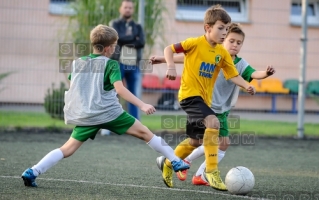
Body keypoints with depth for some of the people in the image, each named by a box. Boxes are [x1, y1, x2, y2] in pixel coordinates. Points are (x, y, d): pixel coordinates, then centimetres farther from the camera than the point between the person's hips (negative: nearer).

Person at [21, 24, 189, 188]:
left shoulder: (78, 63, 12)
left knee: (67, 149, 6)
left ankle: (33, 172, -10)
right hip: (109, 112, -4)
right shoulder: (111, 65, -4)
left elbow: (72, 88, 21)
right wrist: (142, 105, -19)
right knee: (145, 133, 6)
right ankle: (175, 162, 7)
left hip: (85, 117, 5)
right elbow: (120, 89, -16)